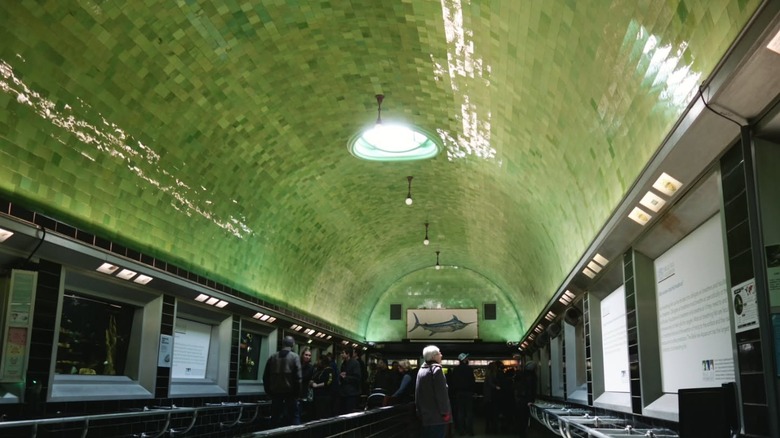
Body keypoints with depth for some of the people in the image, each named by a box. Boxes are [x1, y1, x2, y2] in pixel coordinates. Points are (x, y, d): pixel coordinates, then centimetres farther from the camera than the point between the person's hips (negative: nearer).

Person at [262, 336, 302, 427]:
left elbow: (265, 375, 8)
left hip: (275, 391, 3)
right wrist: (297, 392, -5)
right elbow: (297, 376, -12)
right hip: (290, 391, -3)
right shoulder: (295, 357, -5)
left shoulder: (273, 356, 6)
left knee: (276, 416, 9)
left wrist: (268, 390, 15)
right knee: (294, 416, 4)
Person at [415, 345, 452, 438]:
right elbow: (441, 393, -16)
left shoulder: (421, 370, 12)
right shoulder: (436, 369, -12)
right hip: (437, 415, -8)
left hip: (425, 414, 8)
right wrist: (445, 412, -12)